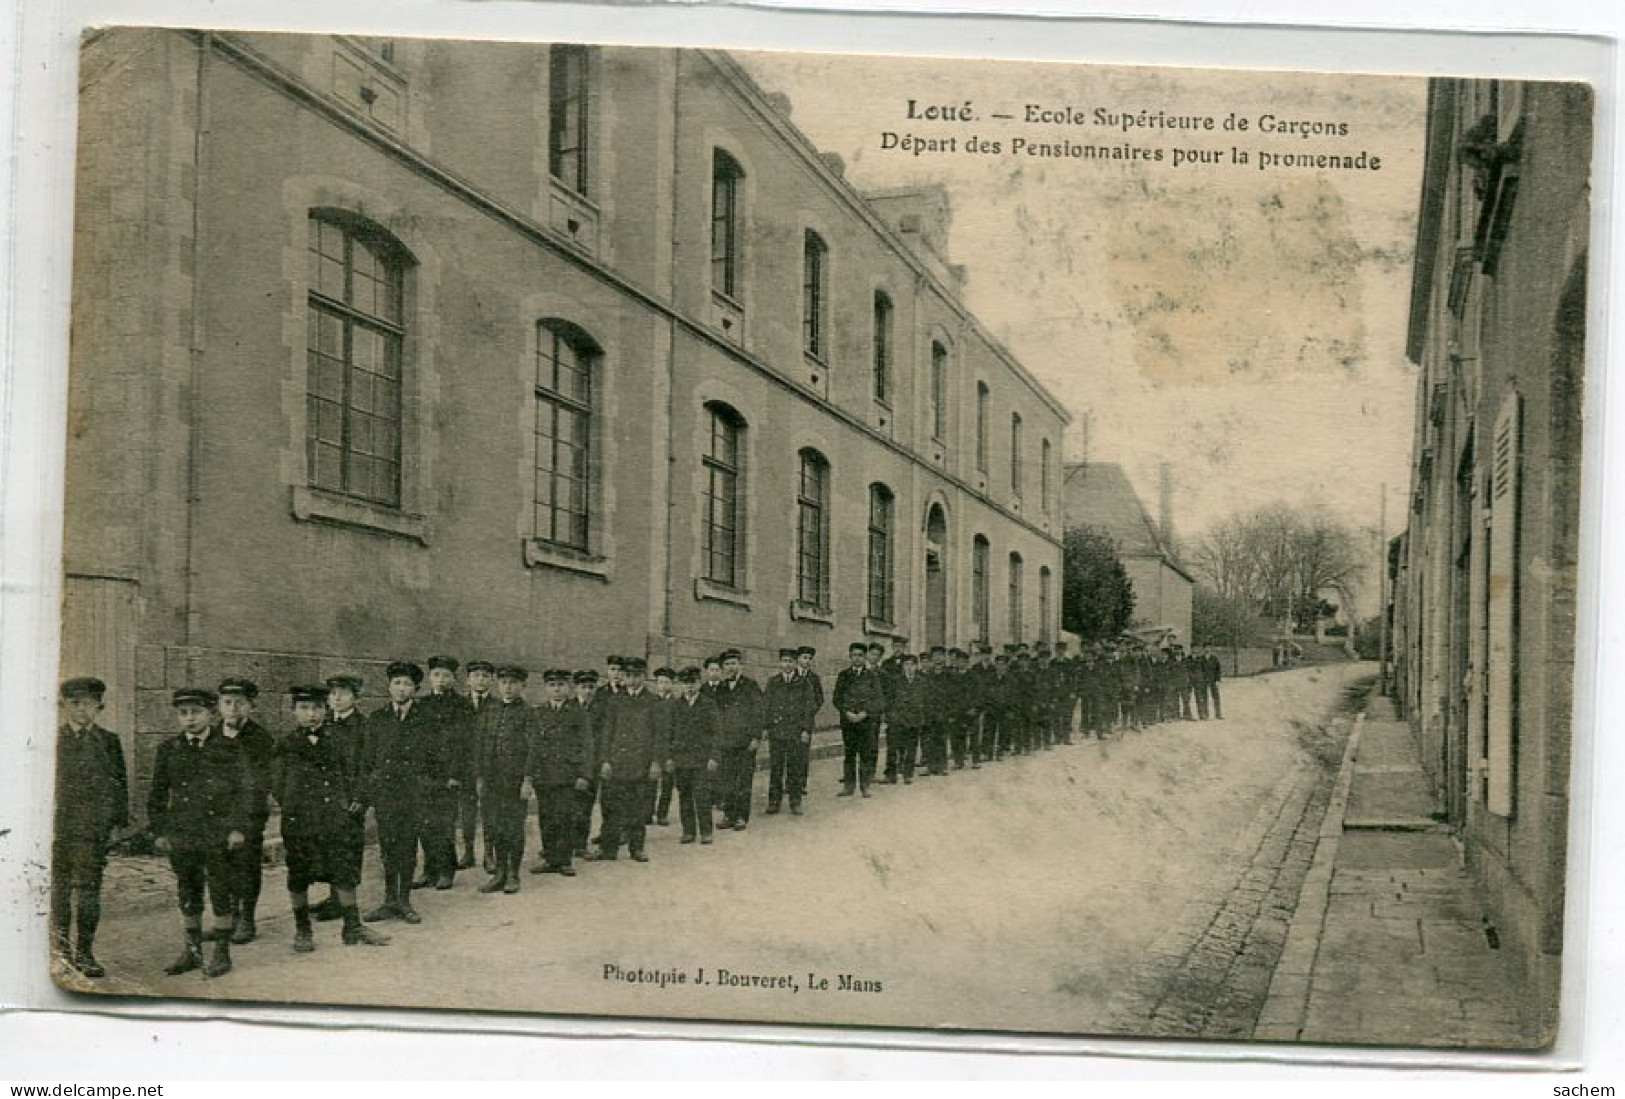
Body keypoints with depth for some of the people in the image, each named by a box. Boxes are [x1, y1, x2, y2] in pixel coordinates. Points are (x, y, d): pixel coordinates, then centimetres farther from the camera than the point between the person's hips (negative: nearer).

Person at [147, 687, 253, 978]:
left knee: (221, 895, 1)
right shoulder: (168, 751, 9)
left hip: (219, 835, -3)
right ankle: (193, 951, 21)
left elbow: (245, 790, 1)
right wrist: (159, 832, 6)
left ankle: (222, 953, 11)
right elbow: (157, 795, 13)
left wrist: (239, 828, -7)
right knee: (188, 895, 9)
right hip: (181, 836, 3)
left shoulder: (230, 749, 1)